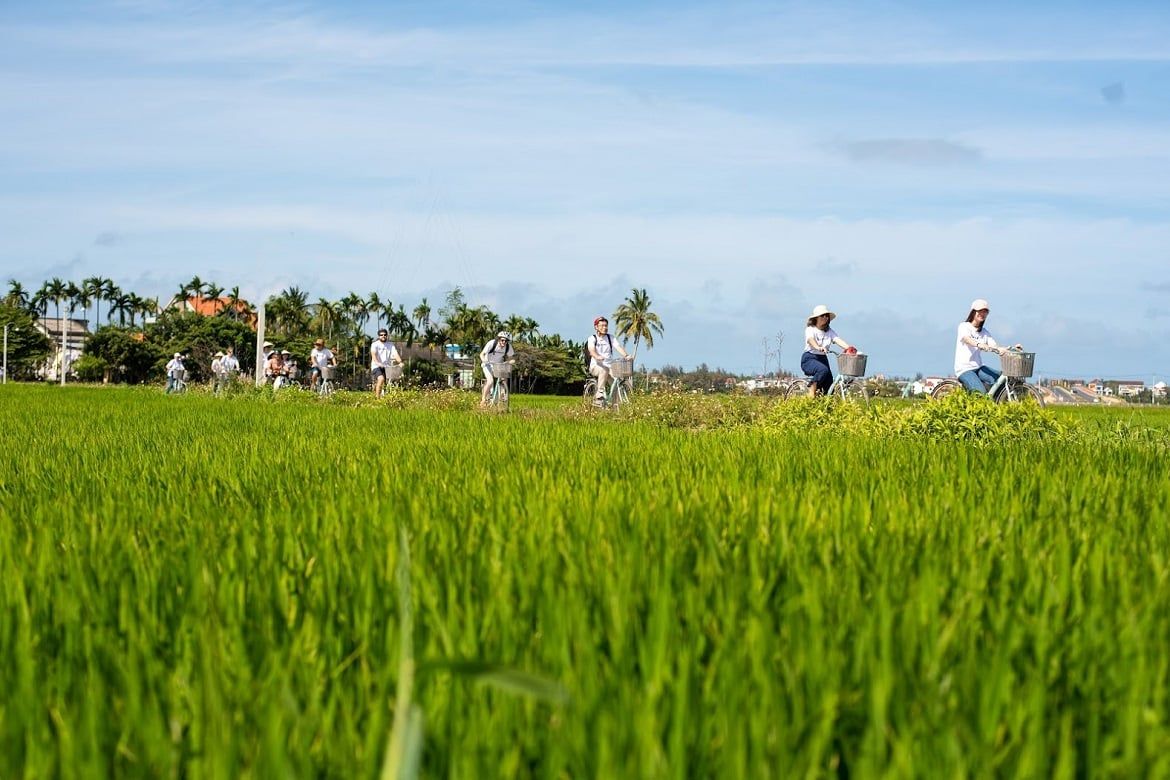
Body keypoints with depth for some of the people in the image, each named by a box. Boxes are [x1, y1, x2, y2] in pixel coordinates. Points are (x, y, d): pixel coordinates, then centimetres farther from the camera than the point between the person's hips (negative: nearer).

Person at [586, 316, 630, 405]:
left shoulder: (610, 338, 12)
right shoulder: (592, 338, 0)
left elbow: (618, 347, -4)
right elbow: (591, 350, -19)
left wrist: (626, 355, -25)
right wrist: (598, 357, -42)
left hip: (609, 367, 4)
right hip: (596, 366, -3)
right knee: (604, 370, -38)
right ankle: (599, 395, -36)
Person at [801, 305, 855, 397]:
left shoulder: (830, 331, 8)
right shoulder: (810, 329, -7)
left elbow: (838, 340, -8)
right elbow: (811, 340, -28)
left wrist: (849, 348, -28)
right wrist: (819, 348, -50)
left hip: (823, 359, 6)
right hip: (809, 359, -6)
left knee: (828, 388, -6)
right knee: (823, 369, -36)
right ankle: (811, 391, -25)